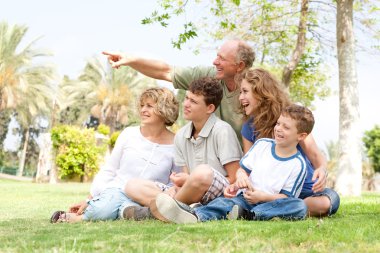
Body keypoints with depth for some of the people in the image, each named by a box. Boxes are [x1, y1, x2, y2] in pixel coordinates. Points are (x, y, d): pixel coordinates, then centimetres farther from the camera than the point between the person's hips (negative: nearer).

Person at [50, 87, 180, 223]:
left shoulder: (175, 146, 1)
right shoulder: (129, 134, 5)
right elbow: (108, 170, 9)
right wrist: (88, 199, 2)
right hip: (116, 191, 0)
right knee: (102, 210, -36)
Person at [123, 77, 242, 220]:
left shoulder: (222, 131, -8)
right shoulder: (181, 136, 12)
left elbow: (234, 179, -10)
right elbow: (188, 179, 12)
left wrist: (188, 180, -11)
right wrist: (178, 187, -13)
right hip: (193, 199, 6)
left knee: (202, 172, -39)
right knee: (132, 187, -1)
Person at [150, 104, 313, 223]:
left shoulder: (298, 164, 1)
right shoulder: (262, 145, 12)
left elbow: (286, 196, -2)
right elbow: (243, 169, 13)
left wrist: (263, 196, -19)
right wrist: (241, 178, -11)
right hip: (245, 197, 2)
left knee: (300, 207, -33)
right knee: (225, 201, -31)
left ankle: (245, 215, -45)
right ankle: (195, 216, -65)